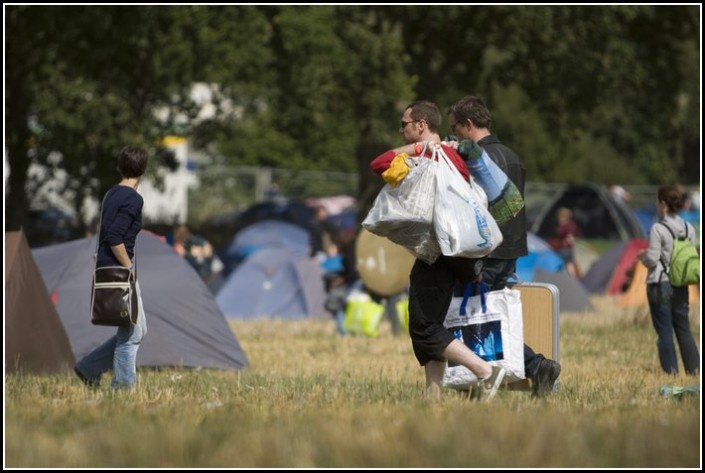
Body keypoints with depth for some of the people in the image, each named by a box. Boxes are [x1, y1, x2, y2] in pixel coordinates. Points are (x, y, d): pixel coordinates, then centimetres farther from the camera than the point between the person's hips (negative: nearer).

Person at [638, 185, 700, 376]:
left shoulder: (658, 229, -14)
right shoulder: (689, 229, 4)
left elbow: (652, 260, -14)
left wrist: (643, 256, 7)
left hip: (660, 284, -5)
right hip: (681, 286, 5)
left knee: (664, 330, 1)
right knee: (684, 329, 12)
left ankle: (671, 369, -1)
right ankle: (694, 367, 11)